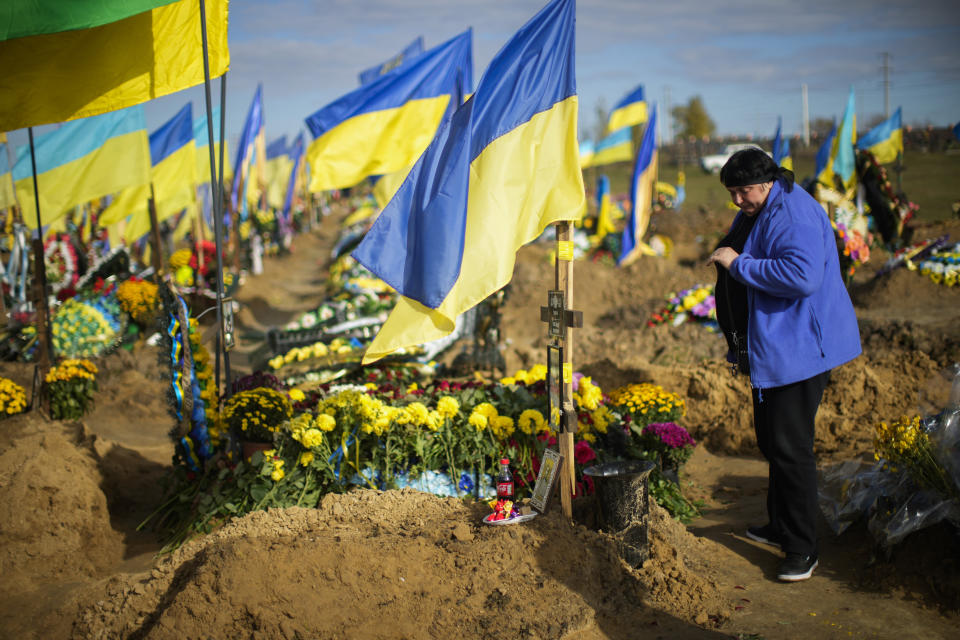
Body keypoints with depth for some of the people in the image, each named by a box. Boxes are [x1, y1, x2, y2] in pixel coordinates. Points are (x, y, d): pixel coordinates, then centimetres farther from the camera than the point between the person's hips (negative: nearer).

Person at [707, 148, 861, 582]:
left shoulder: (794, 215, -19)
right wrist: (739, 348, 27)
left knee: (789, 447, -7)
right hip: (769, 350, 10)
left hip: (798, 350, -10)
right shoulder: (752, 215, 14)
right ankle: (781, 527, 34)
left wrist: (738, 263, -26)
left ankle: (802, 549, 4)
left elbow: (802, 276, -36)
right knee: (771, 441, 19)